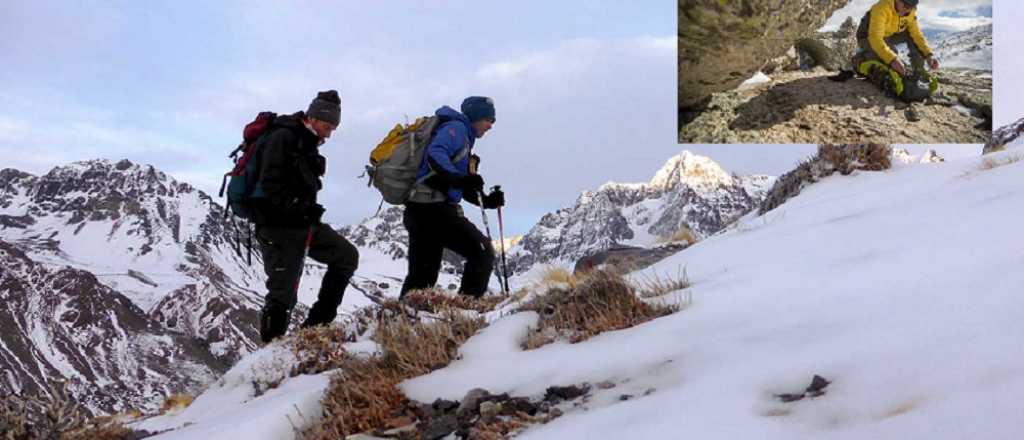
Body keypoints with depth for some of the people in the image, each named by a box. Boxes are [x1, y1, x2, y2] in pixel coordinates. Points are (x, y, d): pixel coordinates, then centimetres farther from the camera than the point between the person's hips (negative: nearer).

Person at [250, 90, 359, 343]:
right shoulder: (283, 137, -14)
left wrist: (310, 211, 7)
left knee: (347, 256, 8)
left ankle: (317, 324, 11)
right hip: (278, 227, -9)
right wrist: (301, 210, -23)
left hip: (303, 222, 9)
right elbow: (271, 185, -22)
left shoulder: (308, 144, 16)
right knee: (283, 294, -7)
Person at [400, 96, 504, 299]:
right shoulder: (456, 127, -1)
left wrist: (487, 200, 12)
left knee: (422, 275, 11)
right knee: (482, 252, -5)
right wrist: (460, 179, -34)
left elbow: (462, 189, 27)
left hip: (419, 210, 10)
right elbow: (435, 154, -22)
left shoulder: (464, 137, 28)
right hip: (435, 208, -10)